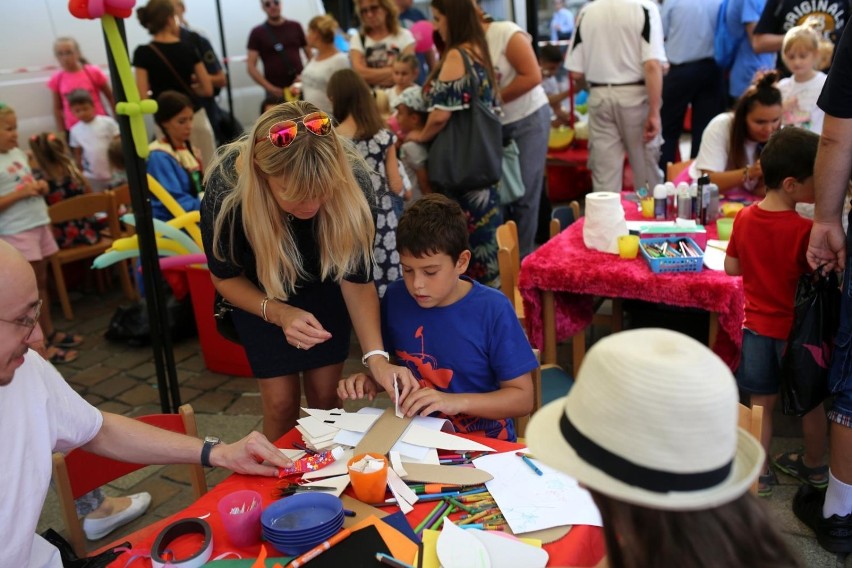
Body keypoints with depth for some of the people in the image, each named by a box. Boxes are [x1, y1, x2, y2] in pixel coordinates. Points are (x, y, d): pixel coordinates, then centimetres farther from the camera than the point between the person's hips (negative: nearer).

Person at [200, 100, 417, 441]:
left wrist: (376, 356, -32)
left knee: (325, 395, 6)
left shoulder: (352, 182, -34)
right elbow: (225, 276, -16)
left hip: (323, 285, 1)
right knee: (281, 402, 0)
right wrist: (279, 313, -32)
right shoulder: (225, 190, -36)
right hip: (260, 295, -1)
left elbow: (356, 278, -21)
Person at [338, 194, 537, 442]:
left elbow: (522, 398, -10)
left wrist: (456, 402, -22)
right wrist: (370, 380, -7)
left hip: (484, 441, -2)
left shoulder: (492, 310, -13)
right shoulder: (395, 298, -2)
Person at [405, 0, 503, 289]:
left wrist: (421, 136, -3)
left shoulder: (456, 56, -15)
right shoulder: (478, 51, 12)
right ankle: (491, 283, 23)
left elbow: (441, 114, -21)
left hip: (460, 162, -9)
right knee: (484, 225, 15)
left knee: (464, 236, 0)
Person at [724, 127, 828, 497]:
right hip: (798, 328, -3)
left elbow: (731, 267, 3)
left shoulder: (744, 218, -5)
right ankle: (813, 467, 37)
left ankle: (759, 472, 24)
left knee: (761, 403, 15)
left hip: (757, 325, 4)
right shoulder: (805, 230, -22)